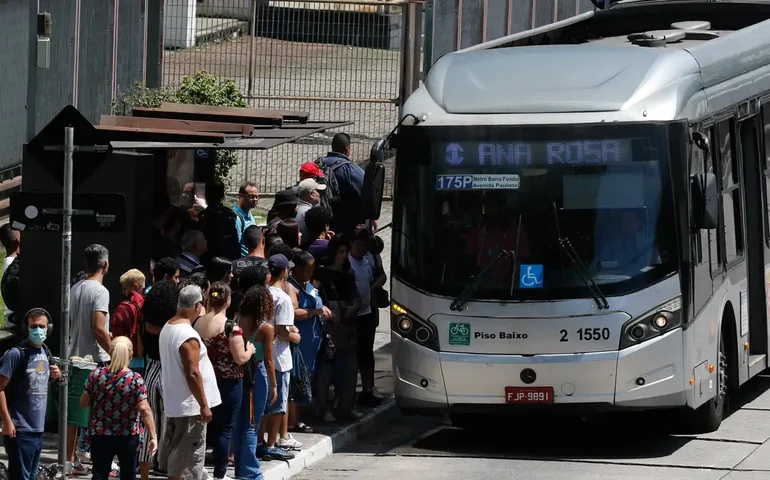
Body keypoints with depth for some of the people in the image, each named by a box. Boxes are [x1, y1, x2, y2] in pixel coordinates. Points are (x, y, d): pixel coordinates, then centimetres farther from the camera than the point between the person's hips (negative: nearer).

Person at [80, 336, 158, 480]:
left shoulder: (96, 375, -6)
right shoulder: (136, 379, -11)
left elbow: (83, 403, 2)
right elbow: (144, 409, -17)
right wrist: (153, 437, -15)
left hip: (99, 435, 1)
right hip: (128, 436, -1)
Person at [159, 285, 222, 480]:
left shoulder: (167, 328, 7)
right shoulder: (188, 336, -21)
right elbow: (192, 373, -23)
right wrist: (204, 406, -17)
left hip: (173, 403, 9)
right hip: (189, 406, -9)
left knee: (176, 453, 17)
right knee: (187, 456, -4)